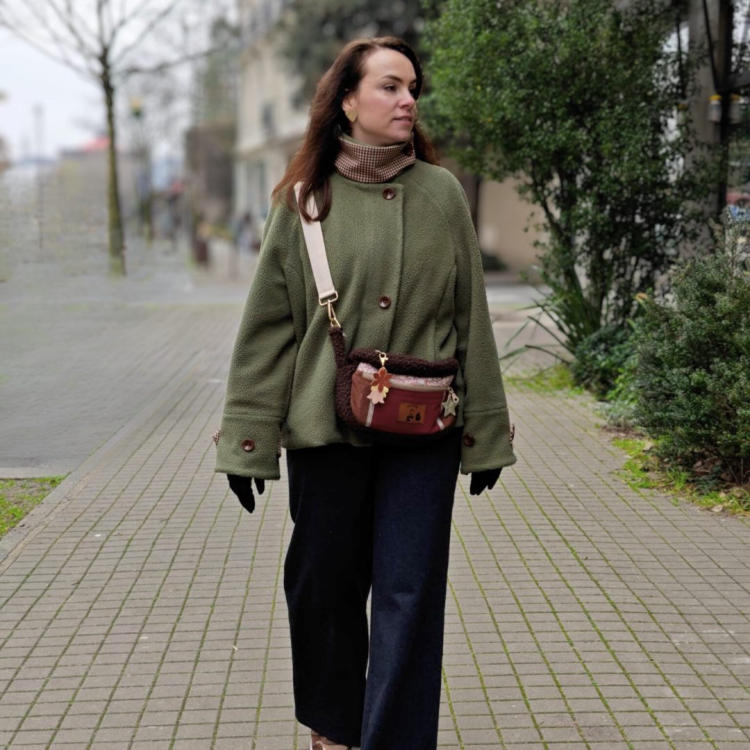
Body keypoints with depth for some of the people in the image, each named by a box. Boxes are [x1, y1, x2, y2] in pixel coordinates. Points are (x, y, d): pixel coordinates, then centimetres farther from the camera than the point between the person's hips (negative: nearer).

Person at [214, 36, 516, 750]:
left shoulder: (441, 193, 2)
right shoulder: (303, 201, 1)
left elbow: (471, 318, 6)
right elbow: (268, 326, 3)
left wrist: (484, 432, 7)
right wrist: (247, 439, 0)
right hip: (324, 425, 0)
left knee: (409, 591, -1)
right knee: (323, 582, 11)